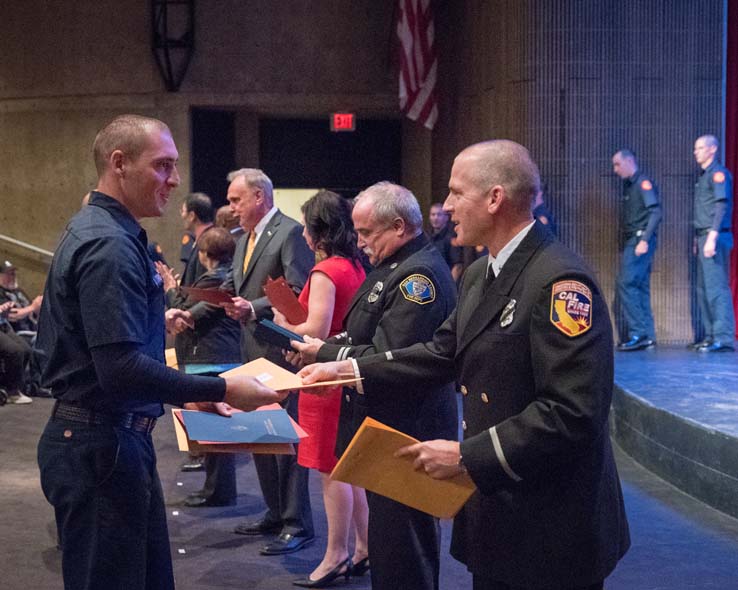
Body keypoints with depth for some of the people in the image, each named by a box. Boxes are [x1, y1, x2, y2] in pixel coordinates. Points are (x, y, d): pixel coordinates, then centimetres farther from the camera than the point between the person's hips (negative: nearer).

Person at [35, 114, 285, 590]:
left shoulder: (100, 232, 13)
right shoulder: (109, 246, -20)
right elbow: (122, 368, -27)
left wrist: (186, 394, 15)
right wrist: (221, 390, -23)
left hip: (110, 438, 10)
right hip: (101, 447, -10)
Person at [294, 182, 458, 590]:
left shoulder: (419, 274, -20)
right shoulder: (395, 267, 13)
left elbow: (388, 360, -25)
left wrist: (325, 352, -14)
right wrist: (331, 343, 1)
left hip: (404, 434, -11)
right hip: (386, 425, 11)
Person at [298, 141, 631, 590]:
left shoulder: (560, 281, -22)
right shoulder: (480, 275, 10)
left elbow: (573, 413, -27)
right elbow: (443, 354, 14)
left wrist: (466, 455, -23)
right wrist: (348, 369, 8)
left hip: (550, 525, -9)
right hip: (493, 509, 9)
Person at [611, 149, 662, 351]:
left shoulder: (643, 182, -8)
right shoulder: (629, 185, 20)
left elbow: (655, 212, -17)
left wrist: (644, 240, -23)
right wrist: (623, 244, 11)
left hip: (640, 240, -9)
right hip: (631, 242, 9)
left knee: (626, 283, -14)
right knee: (640, 287, 8)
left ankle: (638, 333, -13)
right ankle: (647, 336, 10)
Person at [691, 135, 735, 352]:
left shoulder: (718, 173, -8)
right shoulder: (703, 175, 20)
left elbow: (722, 205, -17)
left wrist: (712, 237, -24)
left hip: (715, 238, -10)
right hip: (703, 237, 10)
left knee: (716, 287, -13)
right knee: (703, 289, 11)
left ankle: (724, 337, -14)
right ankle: (711, 335, 16)